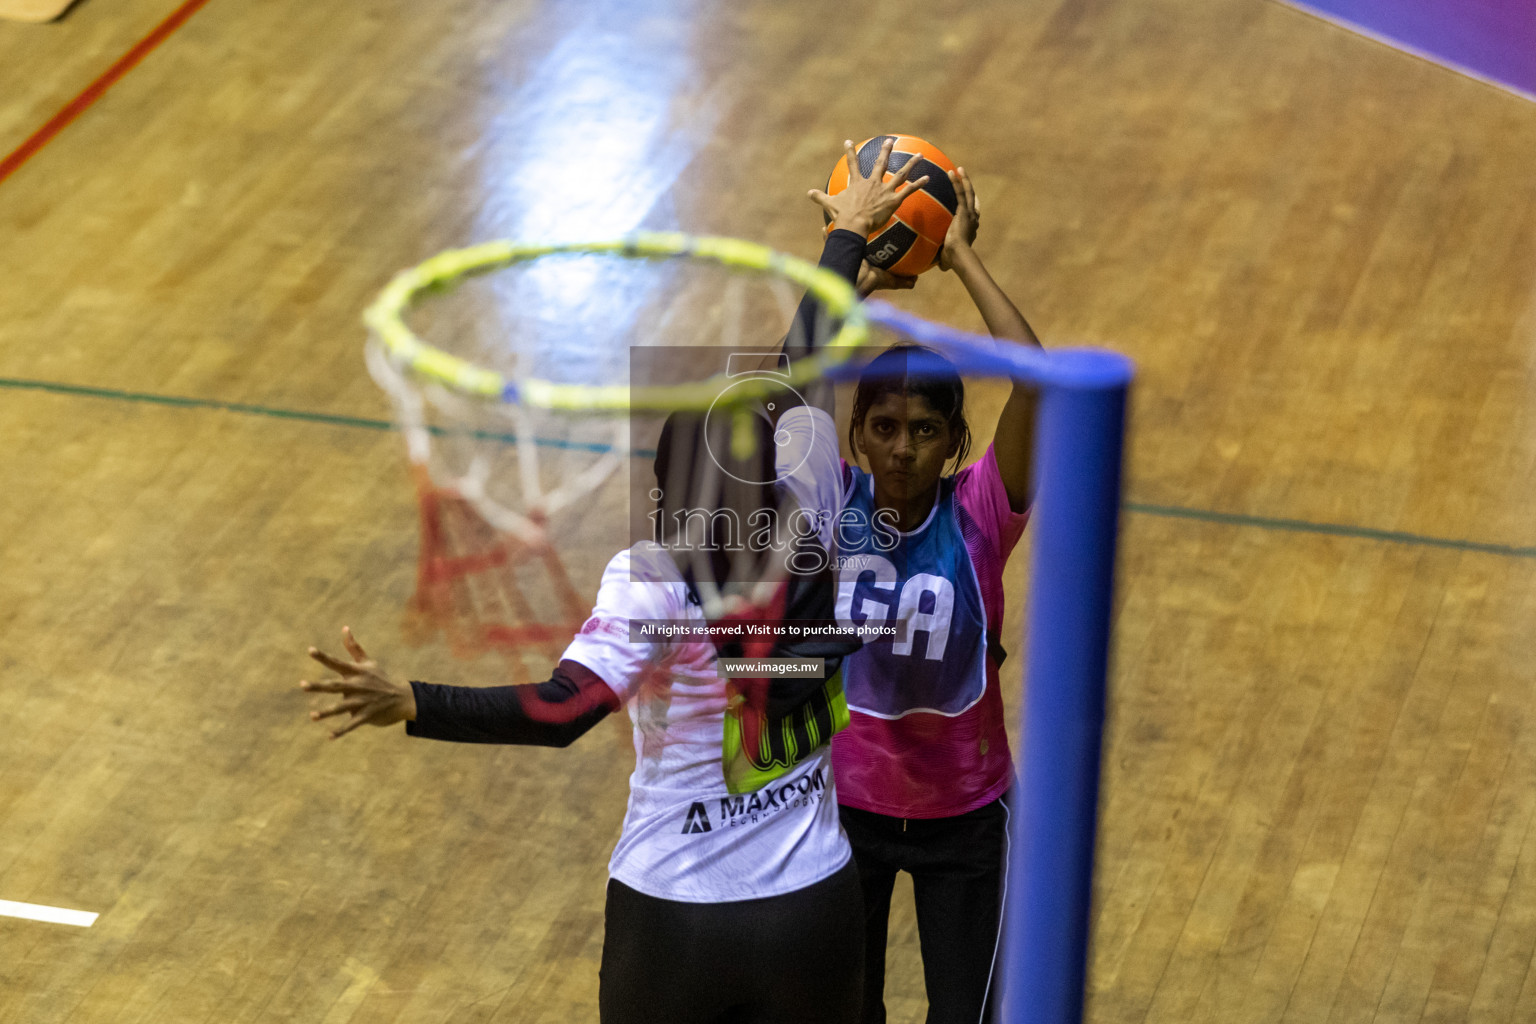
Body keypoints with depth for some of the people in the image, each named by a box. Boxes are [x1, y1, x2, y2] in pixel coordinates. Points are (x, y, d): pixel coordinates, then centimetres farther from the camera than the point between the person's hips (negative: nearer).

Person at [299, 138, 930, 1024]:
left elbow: (564, 709, -33)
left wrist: (407, 706, -38)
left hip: (674, 925, -3)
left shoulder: (653, 581, -19)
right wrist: (848, 236, 23)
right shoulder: (813, 530, -7)